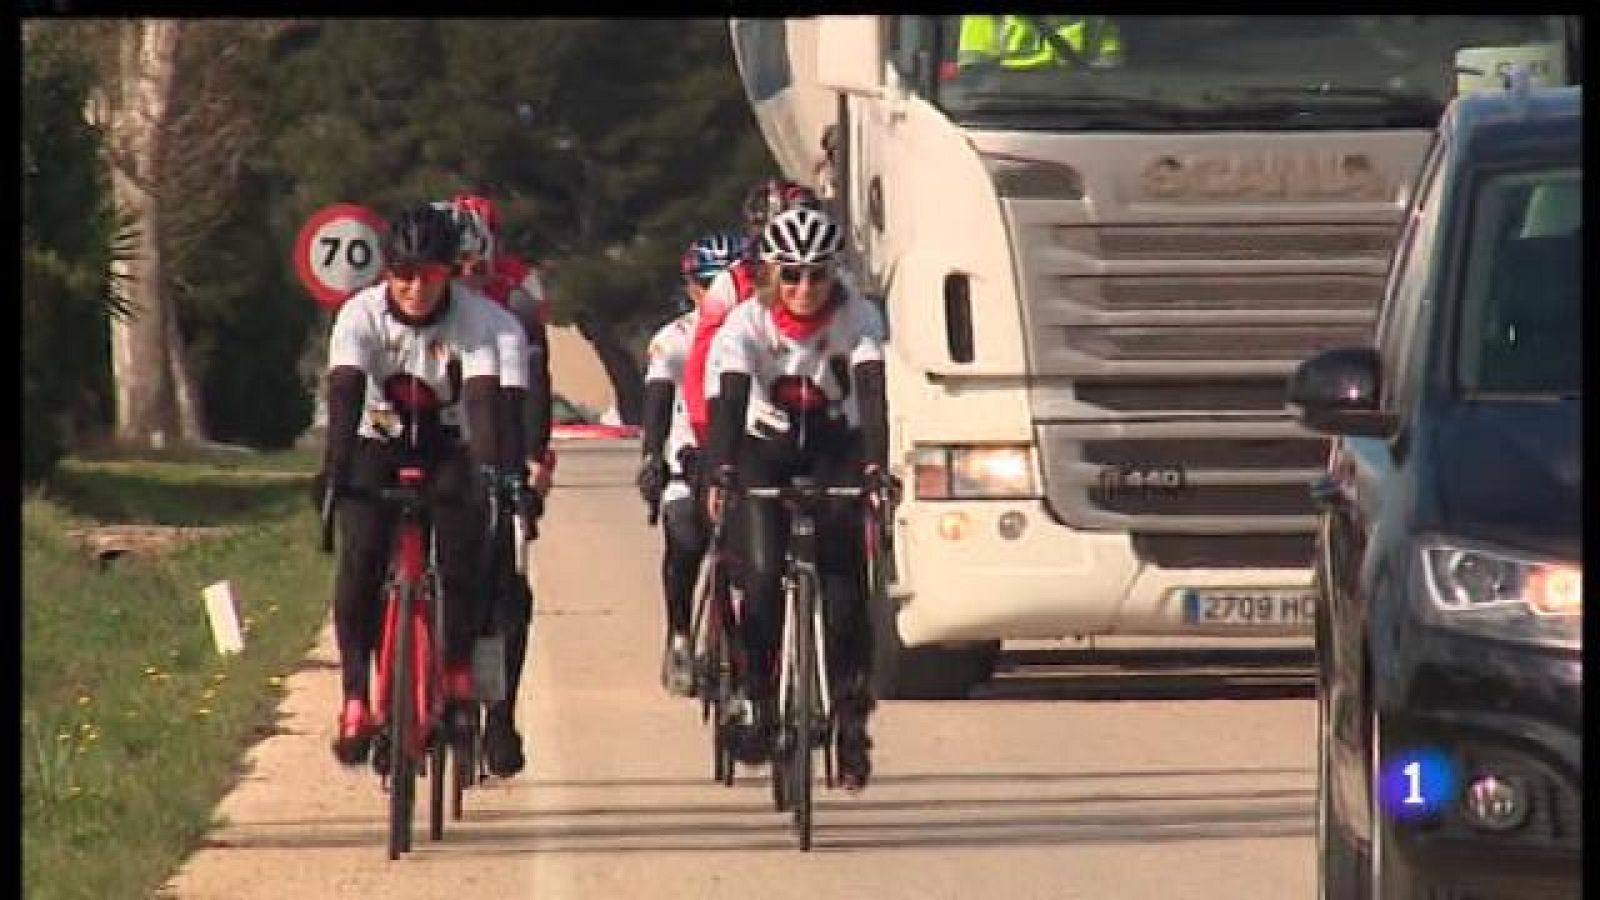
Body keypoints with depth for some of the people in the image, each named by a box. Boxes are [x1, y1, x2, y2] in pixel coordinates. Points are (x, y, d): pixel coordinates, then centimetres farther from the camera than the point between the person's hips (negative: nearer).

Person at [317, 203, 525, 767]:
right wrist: (334, 467, -46)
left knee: (461, 555, -22)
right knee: (360, 562, -20)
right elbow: (345, 393, -32)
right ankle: (355, 699, -15)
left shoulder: (474, 318, -21)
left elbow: (484, 398, -32)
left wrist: (492, 470, -47)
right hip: (378, 447, 0)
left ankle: (457, 671, -1)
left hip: (449, 451, 0)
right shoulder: (361, 314, -20)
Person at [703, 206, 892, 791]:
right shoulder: (747, 323, -19)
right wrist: (721, 472, -47)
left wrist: (875, 465, -45)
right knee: (761, 578, -17)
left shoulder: (857, 318, -18)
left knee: (844, 583, -14)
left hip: (836, 450, 0)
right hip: (765, 452, 0)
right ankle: (757, 705, -2)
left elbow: (872, 394, -29)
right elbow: (730, 400, -31)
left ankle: (851, 719, -4)